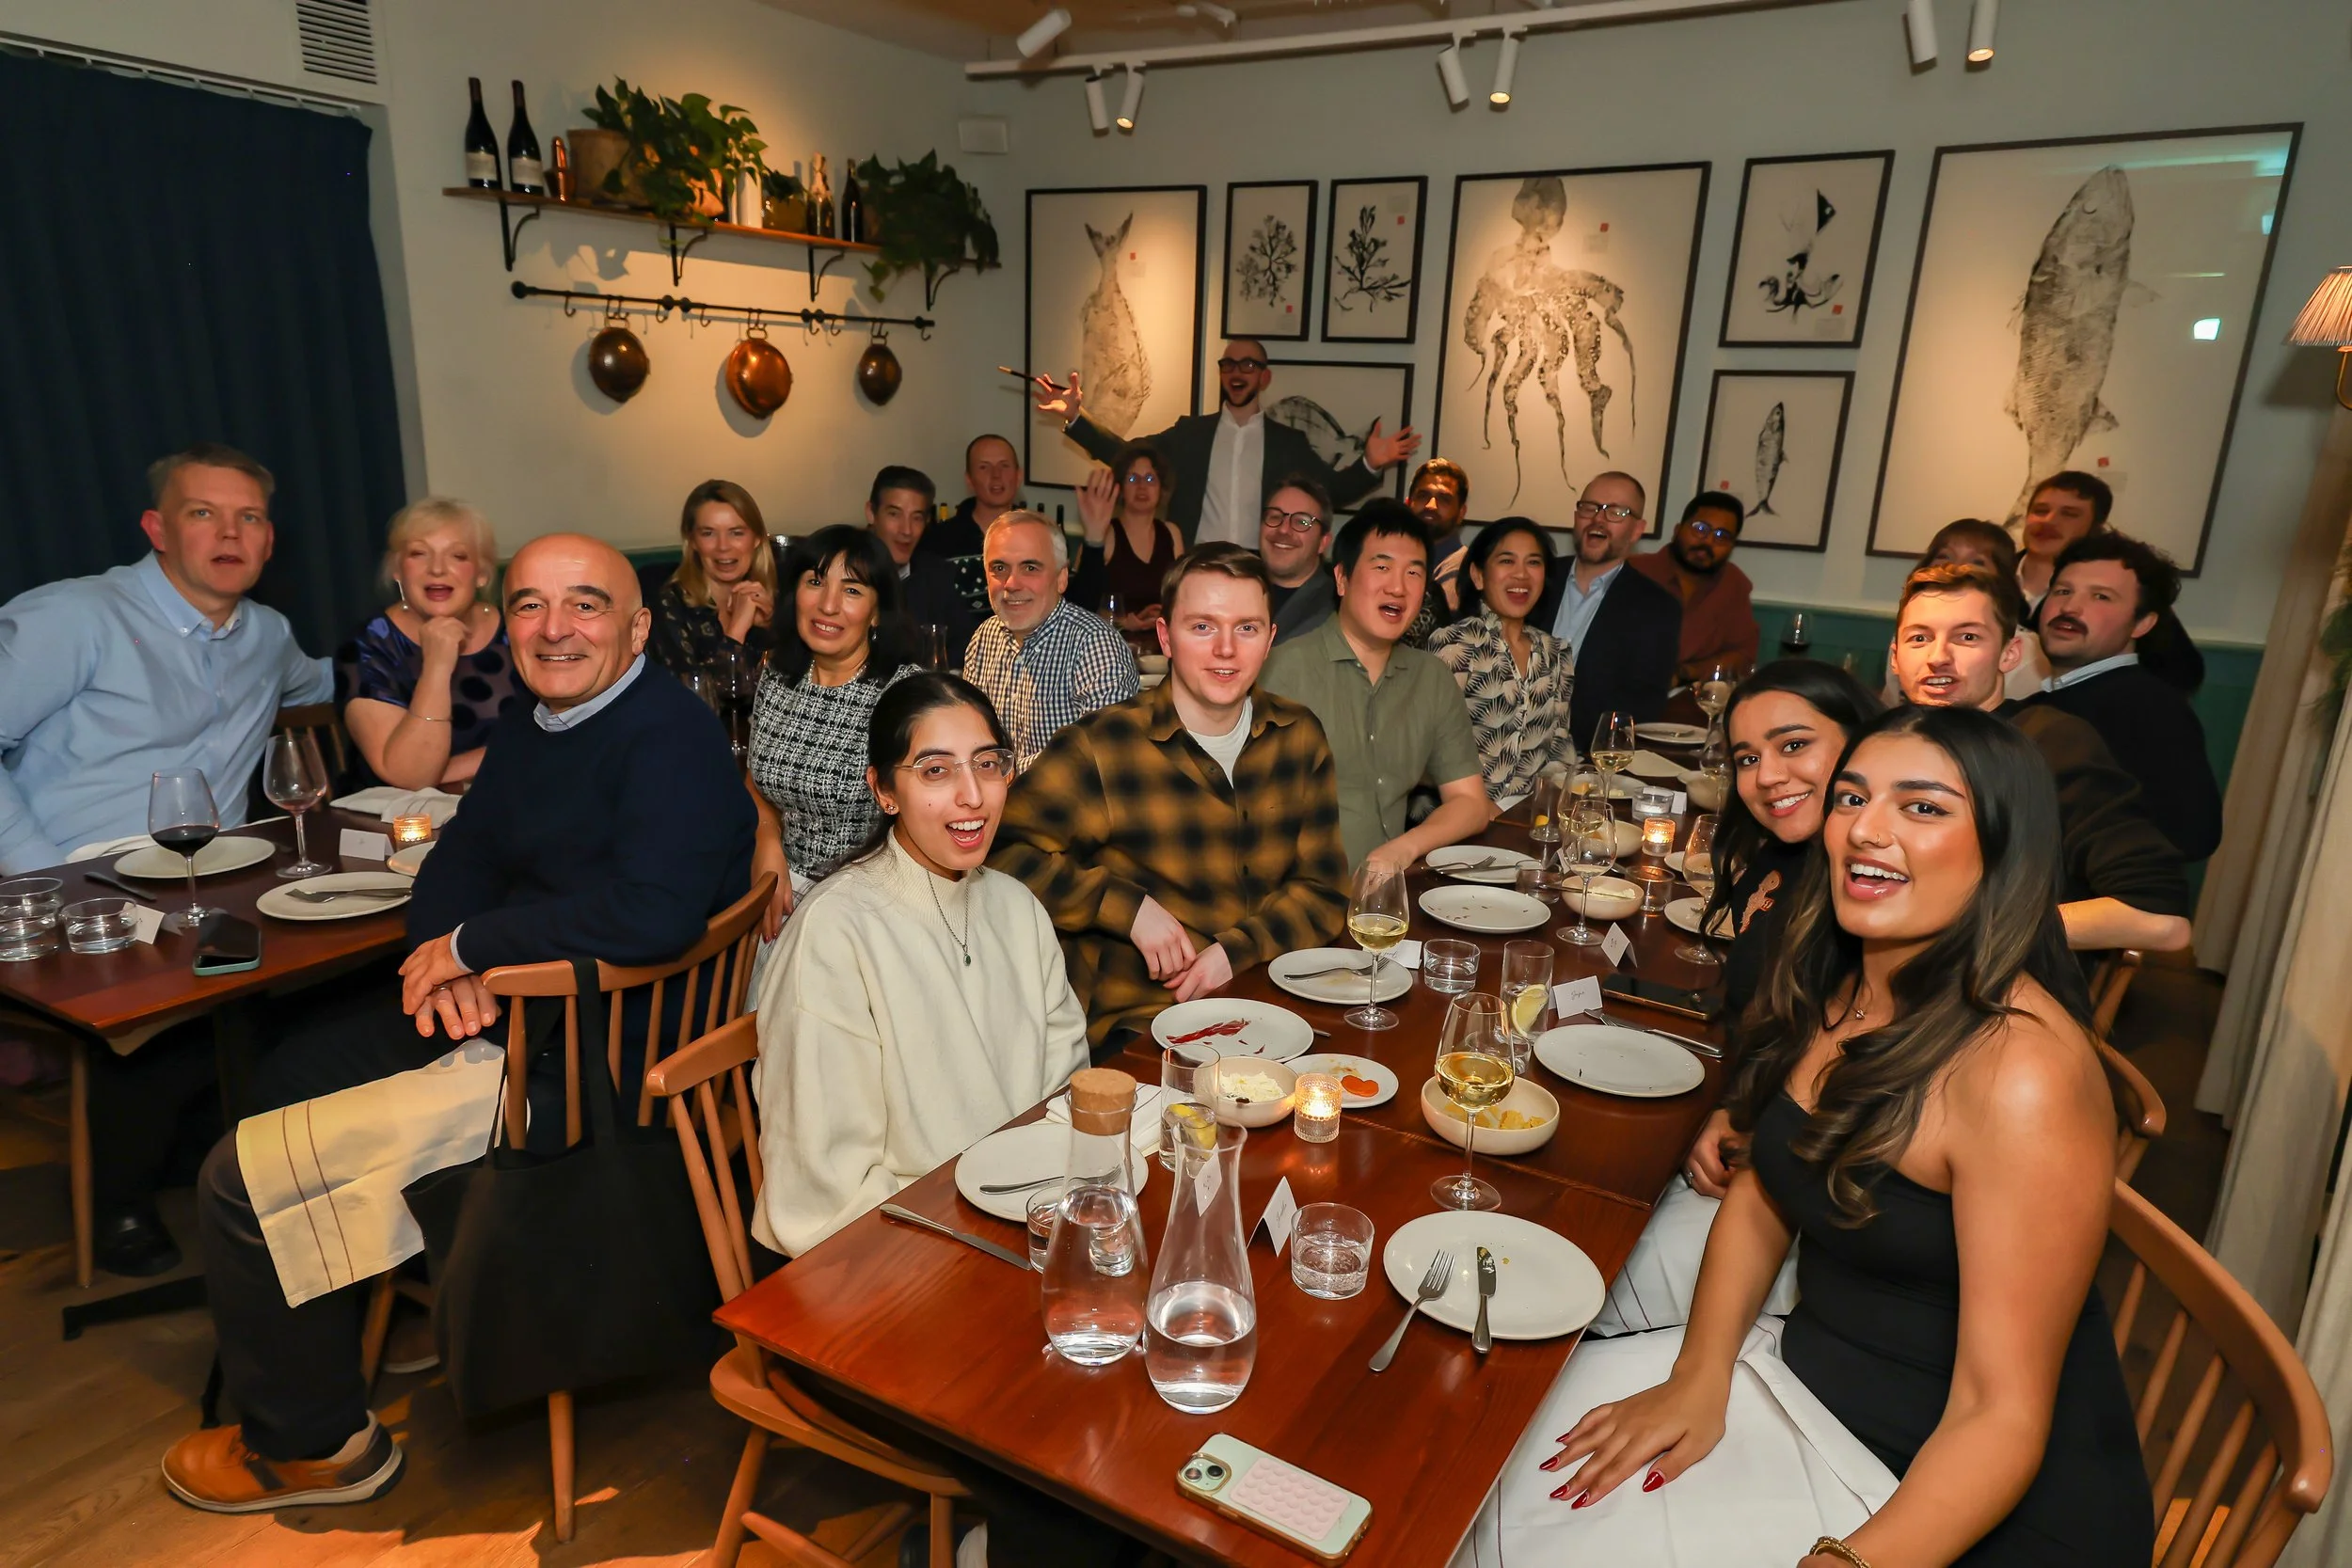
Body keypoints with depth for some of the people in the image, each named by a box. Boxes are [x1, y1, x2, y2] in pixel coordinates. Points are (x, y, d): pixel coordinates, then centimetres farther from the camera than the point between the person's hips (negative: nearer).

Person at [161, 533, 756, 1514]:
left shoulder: (673, 736, -22)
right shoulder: (527, 734, 11)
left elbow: (654, 912, -35)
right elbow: (457, 865, 13)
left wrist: (470, 946, -20)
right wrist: (443, 965, -10)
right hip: (495, 1004, 10)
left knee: (244, 1178, -5)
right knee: (291, 1072, 27)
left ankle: (314, 1442, 19)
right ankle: (338, 1312, 47)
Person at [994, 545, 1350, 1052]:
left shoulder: (1299, 736, 9)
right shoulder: (1101, 750, -7)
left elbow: (1322, 889, 11)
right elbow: (1002, 850, -8)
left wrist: (1238, 950, -7)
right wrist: (1129, 907, -15)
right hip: (1134, 1024, -5)